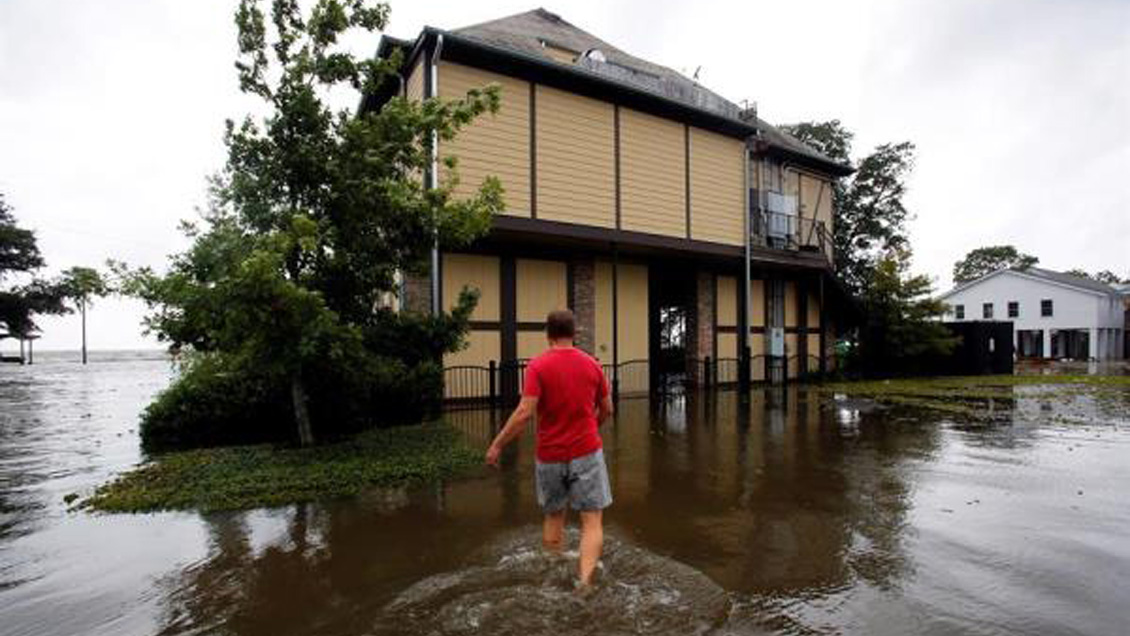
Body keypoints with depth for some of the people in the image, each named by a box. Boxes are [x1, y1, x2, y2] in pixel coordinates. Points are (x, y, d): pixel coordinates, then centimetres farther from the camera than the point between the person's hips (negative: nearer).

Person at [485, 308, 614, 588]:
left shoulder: (538, 366, -9)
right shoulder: (592, 364, 1)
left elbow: (524, 412, -17)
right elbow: (607, 409, 9)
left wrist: (497, 445, -8)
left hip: (550, 455, 0)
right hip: (587, 452, 0)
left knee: (553, 516, 20)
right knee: (592, 520, 4)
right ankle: (585, 582, -9)